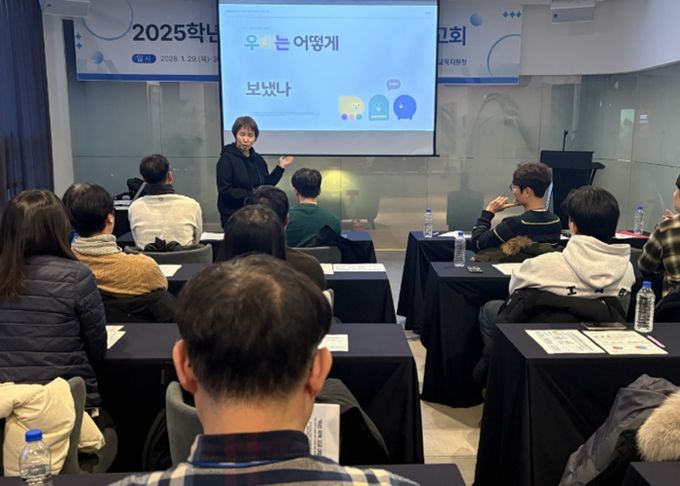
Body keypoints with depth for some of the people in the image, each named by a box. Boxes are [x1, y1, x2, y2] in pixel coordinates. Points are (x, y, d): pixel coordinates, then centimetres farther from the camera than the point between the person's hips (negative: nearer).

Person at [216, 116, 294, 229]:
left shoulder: (258, 159, 10)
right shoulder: (226, 159, -8)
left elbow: (266, 185, 13)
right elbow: (225, 190, -15)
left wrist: (280, 167, 7)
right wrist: (251, 196, -19)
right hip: (234, 216, -5)